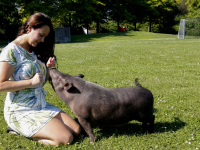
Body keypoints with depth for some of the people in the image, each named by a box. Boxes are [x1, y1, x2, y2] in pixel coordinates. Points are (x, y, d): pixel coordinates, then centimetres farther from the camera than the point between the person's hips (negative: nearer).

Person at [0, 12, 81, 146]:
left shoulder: (34, 51, 11)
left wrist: (48, 68, -3)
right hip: (21, 111, -8)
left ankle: (28, 131, 9)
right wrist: (31, 82, -22)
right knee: (66, 138, -18)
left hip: (41, 106, 8)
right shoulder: (12, 51, -13)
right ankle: (21, 130, 1)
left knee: (76, 130, -4)